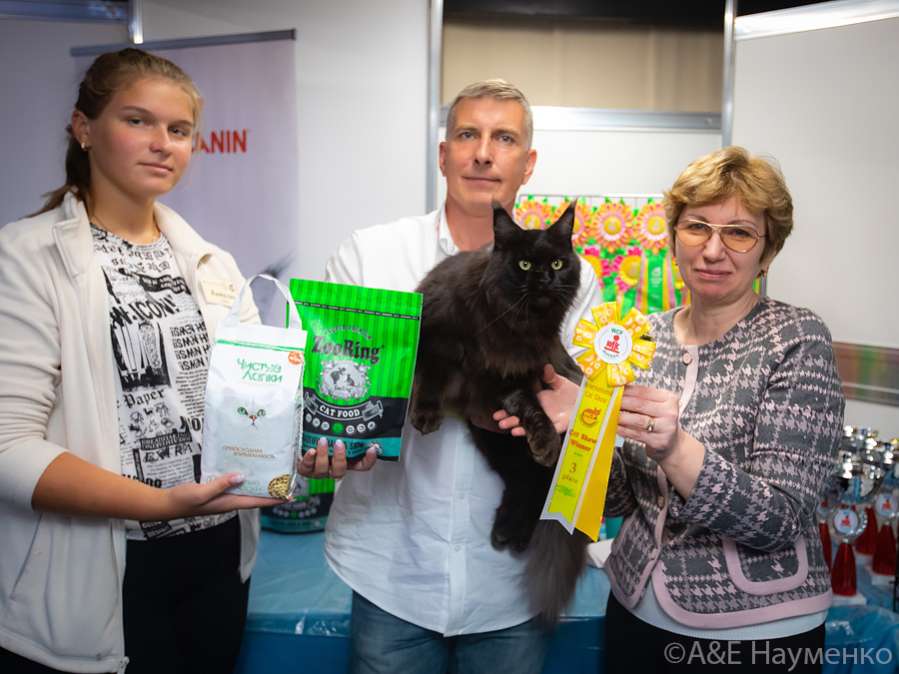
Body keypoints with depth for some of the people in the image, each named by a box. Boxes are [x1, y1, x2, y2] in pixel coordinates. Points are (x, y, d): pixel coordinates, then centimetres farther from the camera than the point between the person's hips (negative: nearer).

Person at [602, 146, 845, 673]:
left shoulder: (798, 339, -13)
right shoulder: (647, 336, -2)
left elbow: (780, 517, -19)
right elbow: (625, 496, 2)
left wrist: (673, 447, -35)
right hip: (636, 610, 4)